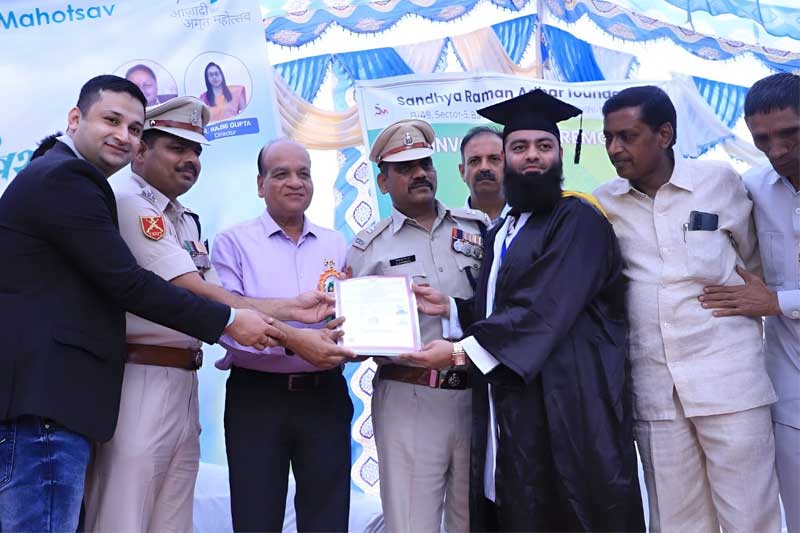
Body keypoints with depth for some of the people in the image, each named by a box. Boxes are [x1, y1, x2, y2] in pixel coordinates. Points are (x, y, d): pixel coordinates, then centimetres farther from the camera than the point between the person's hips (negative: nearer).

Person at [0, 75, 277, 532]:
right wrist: (228, 321, -10)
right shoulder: (66, 178, -12)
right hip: (41, 405, -11)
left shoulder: (60, 176, 21)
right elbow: (128, 284, -17)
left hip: (40, 398, 11)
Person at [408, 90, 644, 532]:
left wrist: (461, 349, -18)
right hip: (512, 410, 7)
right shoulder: (501, 233, 17)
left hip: (567, 407, -7)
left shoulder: (578, 220, -8)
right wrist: (450, 309, 0)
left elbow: (545, 309, -19)